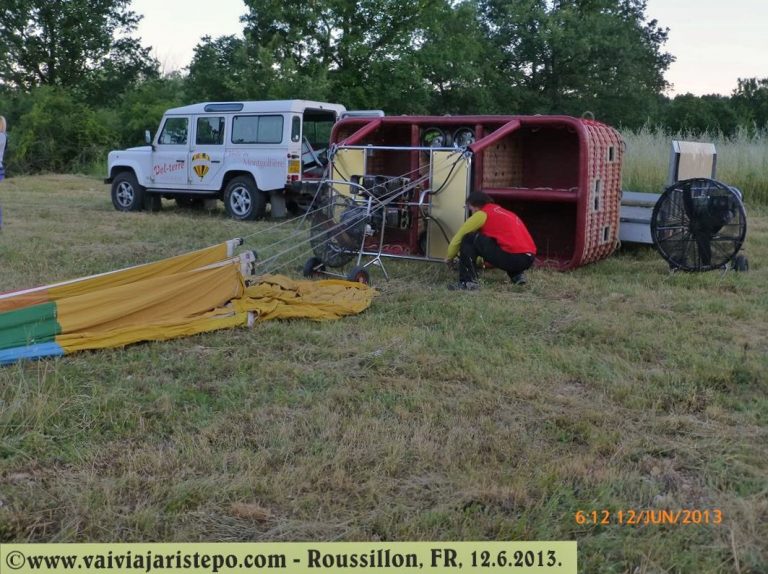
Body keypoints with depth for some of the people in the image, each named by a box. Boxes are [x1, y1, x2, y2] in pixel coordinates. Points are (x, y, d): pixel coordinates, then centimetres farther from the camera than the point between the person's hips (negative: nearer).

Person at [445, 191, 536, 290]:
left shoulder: (482, 214, 3)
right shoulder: (503, 212, 26)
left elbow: (459, 237, 9)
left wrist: (449, 258, 24)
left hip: (513, 258, -8)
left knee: (469, 239, 0)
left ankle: (468, 282, -7)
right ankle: (517, 275, 21)